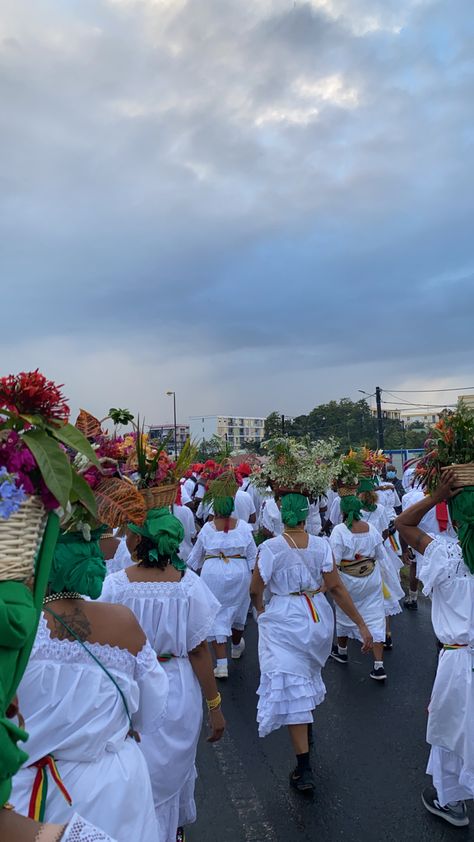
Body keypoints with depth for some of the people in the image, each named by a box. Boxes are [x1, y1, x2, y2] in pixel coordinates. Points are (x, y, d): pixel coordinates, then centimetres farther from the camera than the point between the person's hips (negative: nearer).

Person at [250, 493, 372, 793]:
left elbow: (255, 591, -6)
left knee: (291, 687, 3)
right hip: (318, 616, 4)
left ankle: (304, 769, 6)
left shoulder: (270, 547, -15)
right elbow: (337, 587, -8)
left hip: (283, 620, -4)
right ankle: (307, 727, 50)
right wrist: (361, 624, -1)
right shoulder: (322, 546, -8)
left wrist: (261, 610, 15)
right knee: (308, 673, 28)